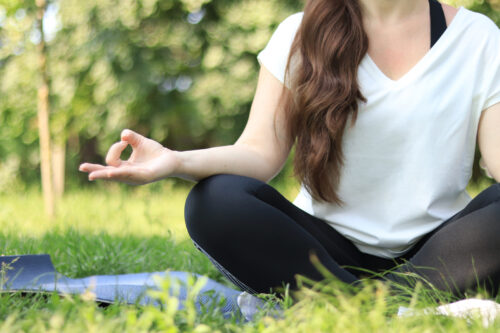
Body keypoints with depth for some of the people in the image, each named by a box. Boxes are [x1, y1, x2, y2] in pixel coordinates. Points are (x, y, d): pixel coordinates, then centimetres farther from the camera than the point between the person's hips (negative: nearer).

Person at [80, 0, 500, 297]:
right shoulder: (302, 36, 4)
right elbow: (262, 152, -5)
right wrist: (179, 162, -25)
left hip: (429, 250, 0)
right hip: (327, 247, 1)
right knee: (217, 201, -26)